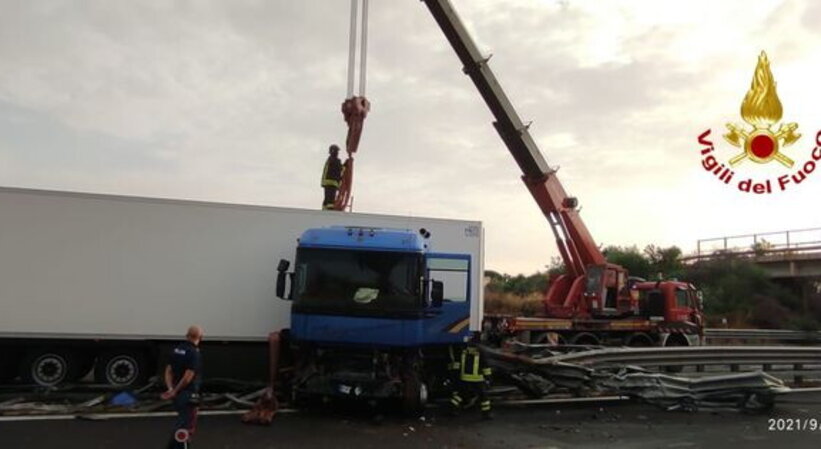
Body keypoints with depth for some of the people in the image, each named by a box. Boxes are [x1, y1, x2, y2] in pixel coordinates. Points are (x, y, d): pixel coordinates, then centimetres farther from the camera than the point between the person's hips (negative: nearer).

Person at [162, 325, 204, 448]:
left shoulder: (177, 349, 6)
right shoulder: (194, 353, -19)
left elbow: (168, 371, 4)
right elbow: (188, 377, -23)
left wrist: (170, 389, -4)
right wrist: (175, 391, -12)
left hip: (178, 393, 8)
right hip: (188, 394, -8)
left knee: (183, 420, 25)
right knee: (186, 425, 0)